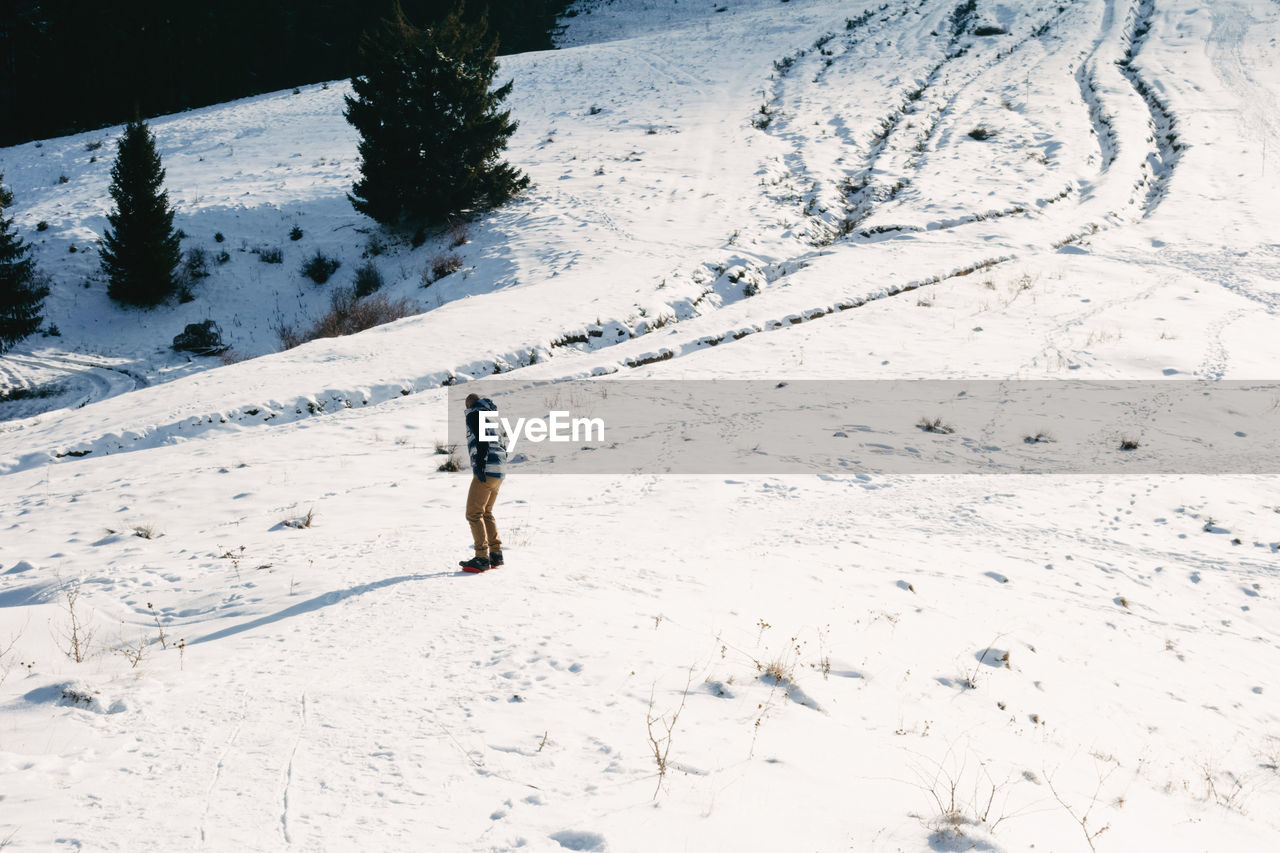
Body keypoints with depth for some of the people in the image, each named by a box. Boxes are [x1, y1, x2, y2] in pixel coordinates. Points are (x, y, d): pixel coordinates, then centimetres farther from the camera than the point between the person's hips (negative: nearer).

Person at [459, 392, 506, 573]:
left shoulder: (474, 414, -2)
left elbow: (482, 439, -17)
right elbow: (503, 447, 21)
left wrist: (480, 464, -20)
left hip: (486, 470, -9)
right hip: (499, 472, 9)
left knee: (473, 514, -7)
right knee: (486, 513, 18)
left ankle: (482, 558, -12)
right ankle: (496, 554, 17)